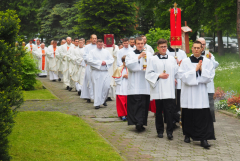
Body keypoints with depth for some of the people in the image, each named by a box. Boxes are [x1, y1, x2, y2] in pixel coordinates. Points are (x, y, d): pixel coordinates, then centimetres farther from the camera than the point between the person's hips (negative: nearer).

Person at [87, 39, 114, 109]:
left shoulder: (106, 52, 14)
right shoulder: (92, 52, 4)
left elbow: (112, 60, 9)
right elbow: (89, 60, -9)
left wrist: (106, 62, -10)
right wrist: (100, 62, -11)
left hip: (105, 72, 3)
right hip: (96, 72, -3)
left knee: (107, 86, -6)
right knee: (97, 87, -3)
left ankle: (103, 100, 17)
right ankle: (97, 103, 2)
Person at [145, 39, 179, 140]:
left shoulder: (172, 59, 13)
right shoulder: (152, 59, 4)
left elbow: (176, 72, 19)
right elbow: (149, 74, 0)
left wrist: (175, 79, 3)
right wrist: (159, 75, -11)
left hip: (169, 90, 1)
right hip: (158, 89, -1)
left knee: (169, 111, -8)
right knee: (159, 111, 5)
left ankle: (169, 131, -3)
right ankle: (160, 131, 16)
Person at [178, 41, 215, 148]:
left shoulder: (207, 62, 4)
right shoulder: (185, 61, 1)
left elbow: (210, 77, 0)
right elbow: (181, 75, -8)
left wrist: (202, 70, -14)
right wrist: (195, 70, -12)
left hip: (201, 93, 0)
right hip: (188, 92, 0)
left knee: (203, 116, -7)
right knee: (188, 115, 8)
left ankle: (203, 139, -8)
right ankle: (187, 135, 26)